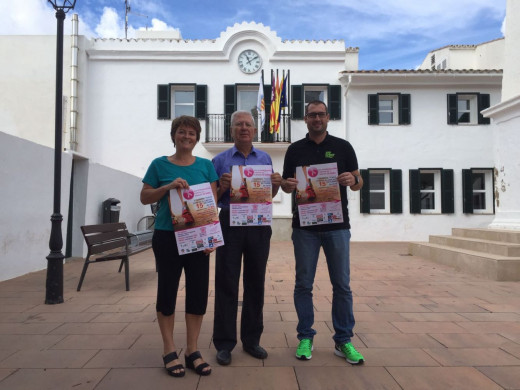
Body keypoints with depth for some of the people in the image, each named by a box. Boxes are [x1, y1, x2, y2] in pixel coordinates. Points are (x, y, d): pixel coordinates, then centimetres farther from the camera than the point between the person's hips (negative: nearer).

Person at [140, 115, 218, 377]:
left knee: (198, 291, 4)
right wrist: (168, 187, -14)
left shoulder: (205, 165, 7)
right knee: (167, 291, 6)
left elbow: (213, 201, 4)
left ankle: (192, 350, 20)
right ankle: (169, 351, 21)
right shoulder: (159, 164, 3)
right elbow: (144, 198, 4)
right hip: (167, 237, -1)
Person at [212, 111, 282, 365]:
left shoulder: (265, 159, 12)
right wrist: (222, 187, -15)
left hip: (259, 224, 3)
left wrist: (276, 185, -4)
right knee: (226, 284, 2)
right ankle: (224, 343, 14)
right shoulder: (220, 160, 5)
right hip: (230, 223, -2)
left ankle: (251, 339, 24)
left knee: (255, 282, 9)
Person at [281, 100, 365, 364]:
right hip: (304, 226, 1)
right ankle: (305, 337, 21)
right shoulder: (295, 149, 7)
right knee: (303, 284, 6)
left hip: (337, 225, 0)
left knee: (342, 285, 5)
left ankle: (343, 340, 19)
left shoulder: (342, 147, 6)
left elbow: (359, 183, 6)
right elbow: (286, 185, 10)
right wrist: (287, 185, -13)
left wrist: (352, 180, -16)